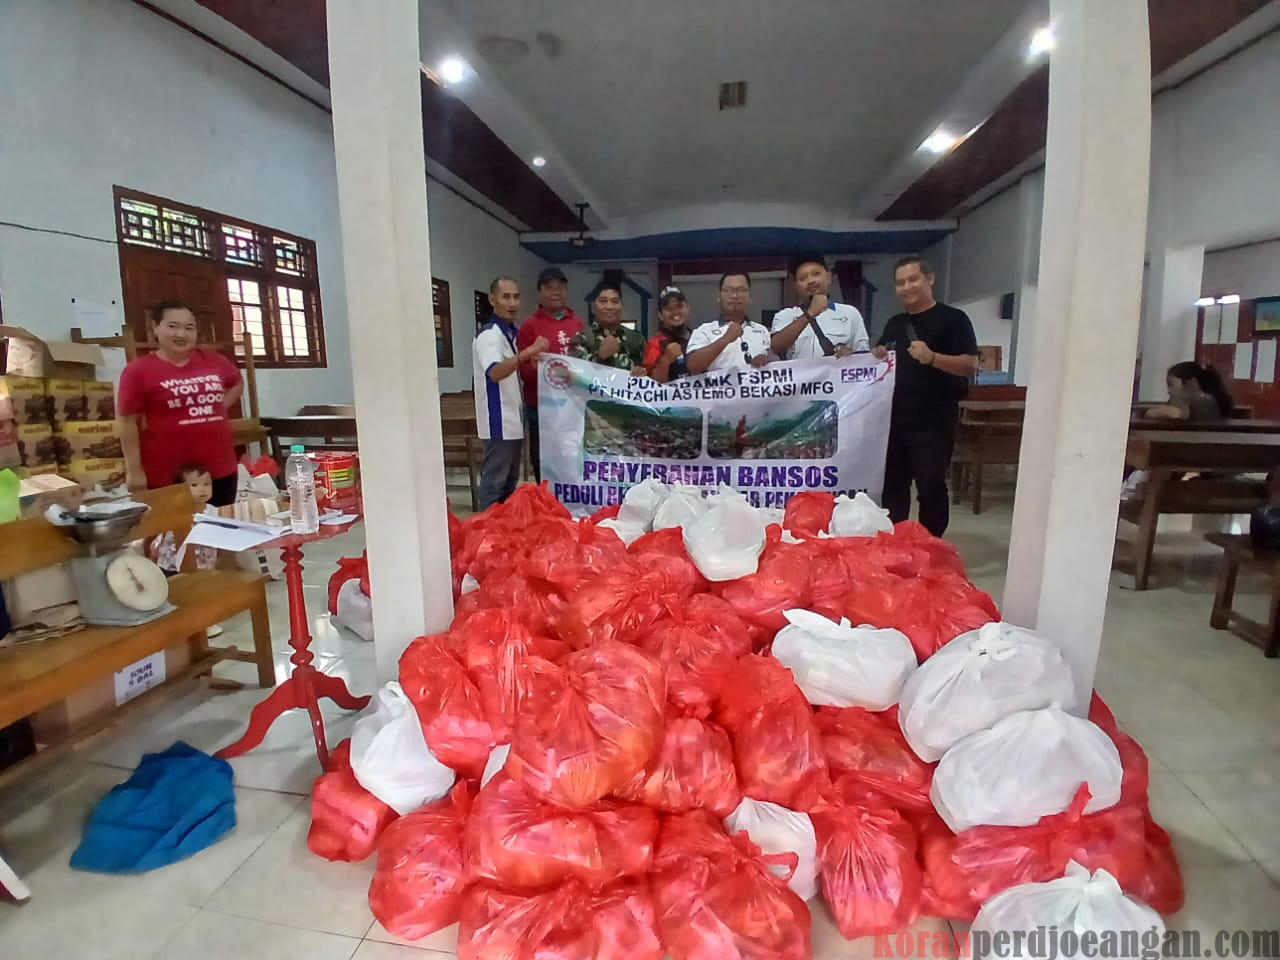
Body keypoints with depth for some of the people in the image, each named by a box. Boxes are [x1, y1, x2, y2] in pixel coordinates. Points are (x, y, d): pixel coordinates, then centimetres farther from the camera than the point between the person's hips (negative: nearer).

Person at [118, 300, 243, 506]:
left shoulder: (214, 361, 6)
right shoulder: (139, 370, -6)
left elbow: (237, 383, 27)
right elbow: (128, 422, -6)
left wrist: (220, 407, 10)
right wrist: (134, 470, -8)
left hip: (220, 469, 4)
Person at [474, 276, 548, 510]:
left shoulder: (510, 331, 14)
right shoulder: (490, 334, -16)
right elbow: (494, 372, -34)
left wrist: (530, 360, 10)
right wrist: (527, 353, -44)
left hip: (512, 420, 10)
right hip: (499, 422, -10)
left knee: (510, 482, 16)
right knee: (494, 483, -5)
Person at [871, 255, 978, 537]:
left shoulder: (952, 319, -4)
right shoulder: (894, 323, 15)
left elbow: (970, 365, -13)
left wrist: (932, 357, -28)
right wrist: (878, 357, 0)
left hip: (933, 423, -6)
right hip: (895, 420, 6)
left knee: (931, 489, -2)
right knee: (892, 487, 13)